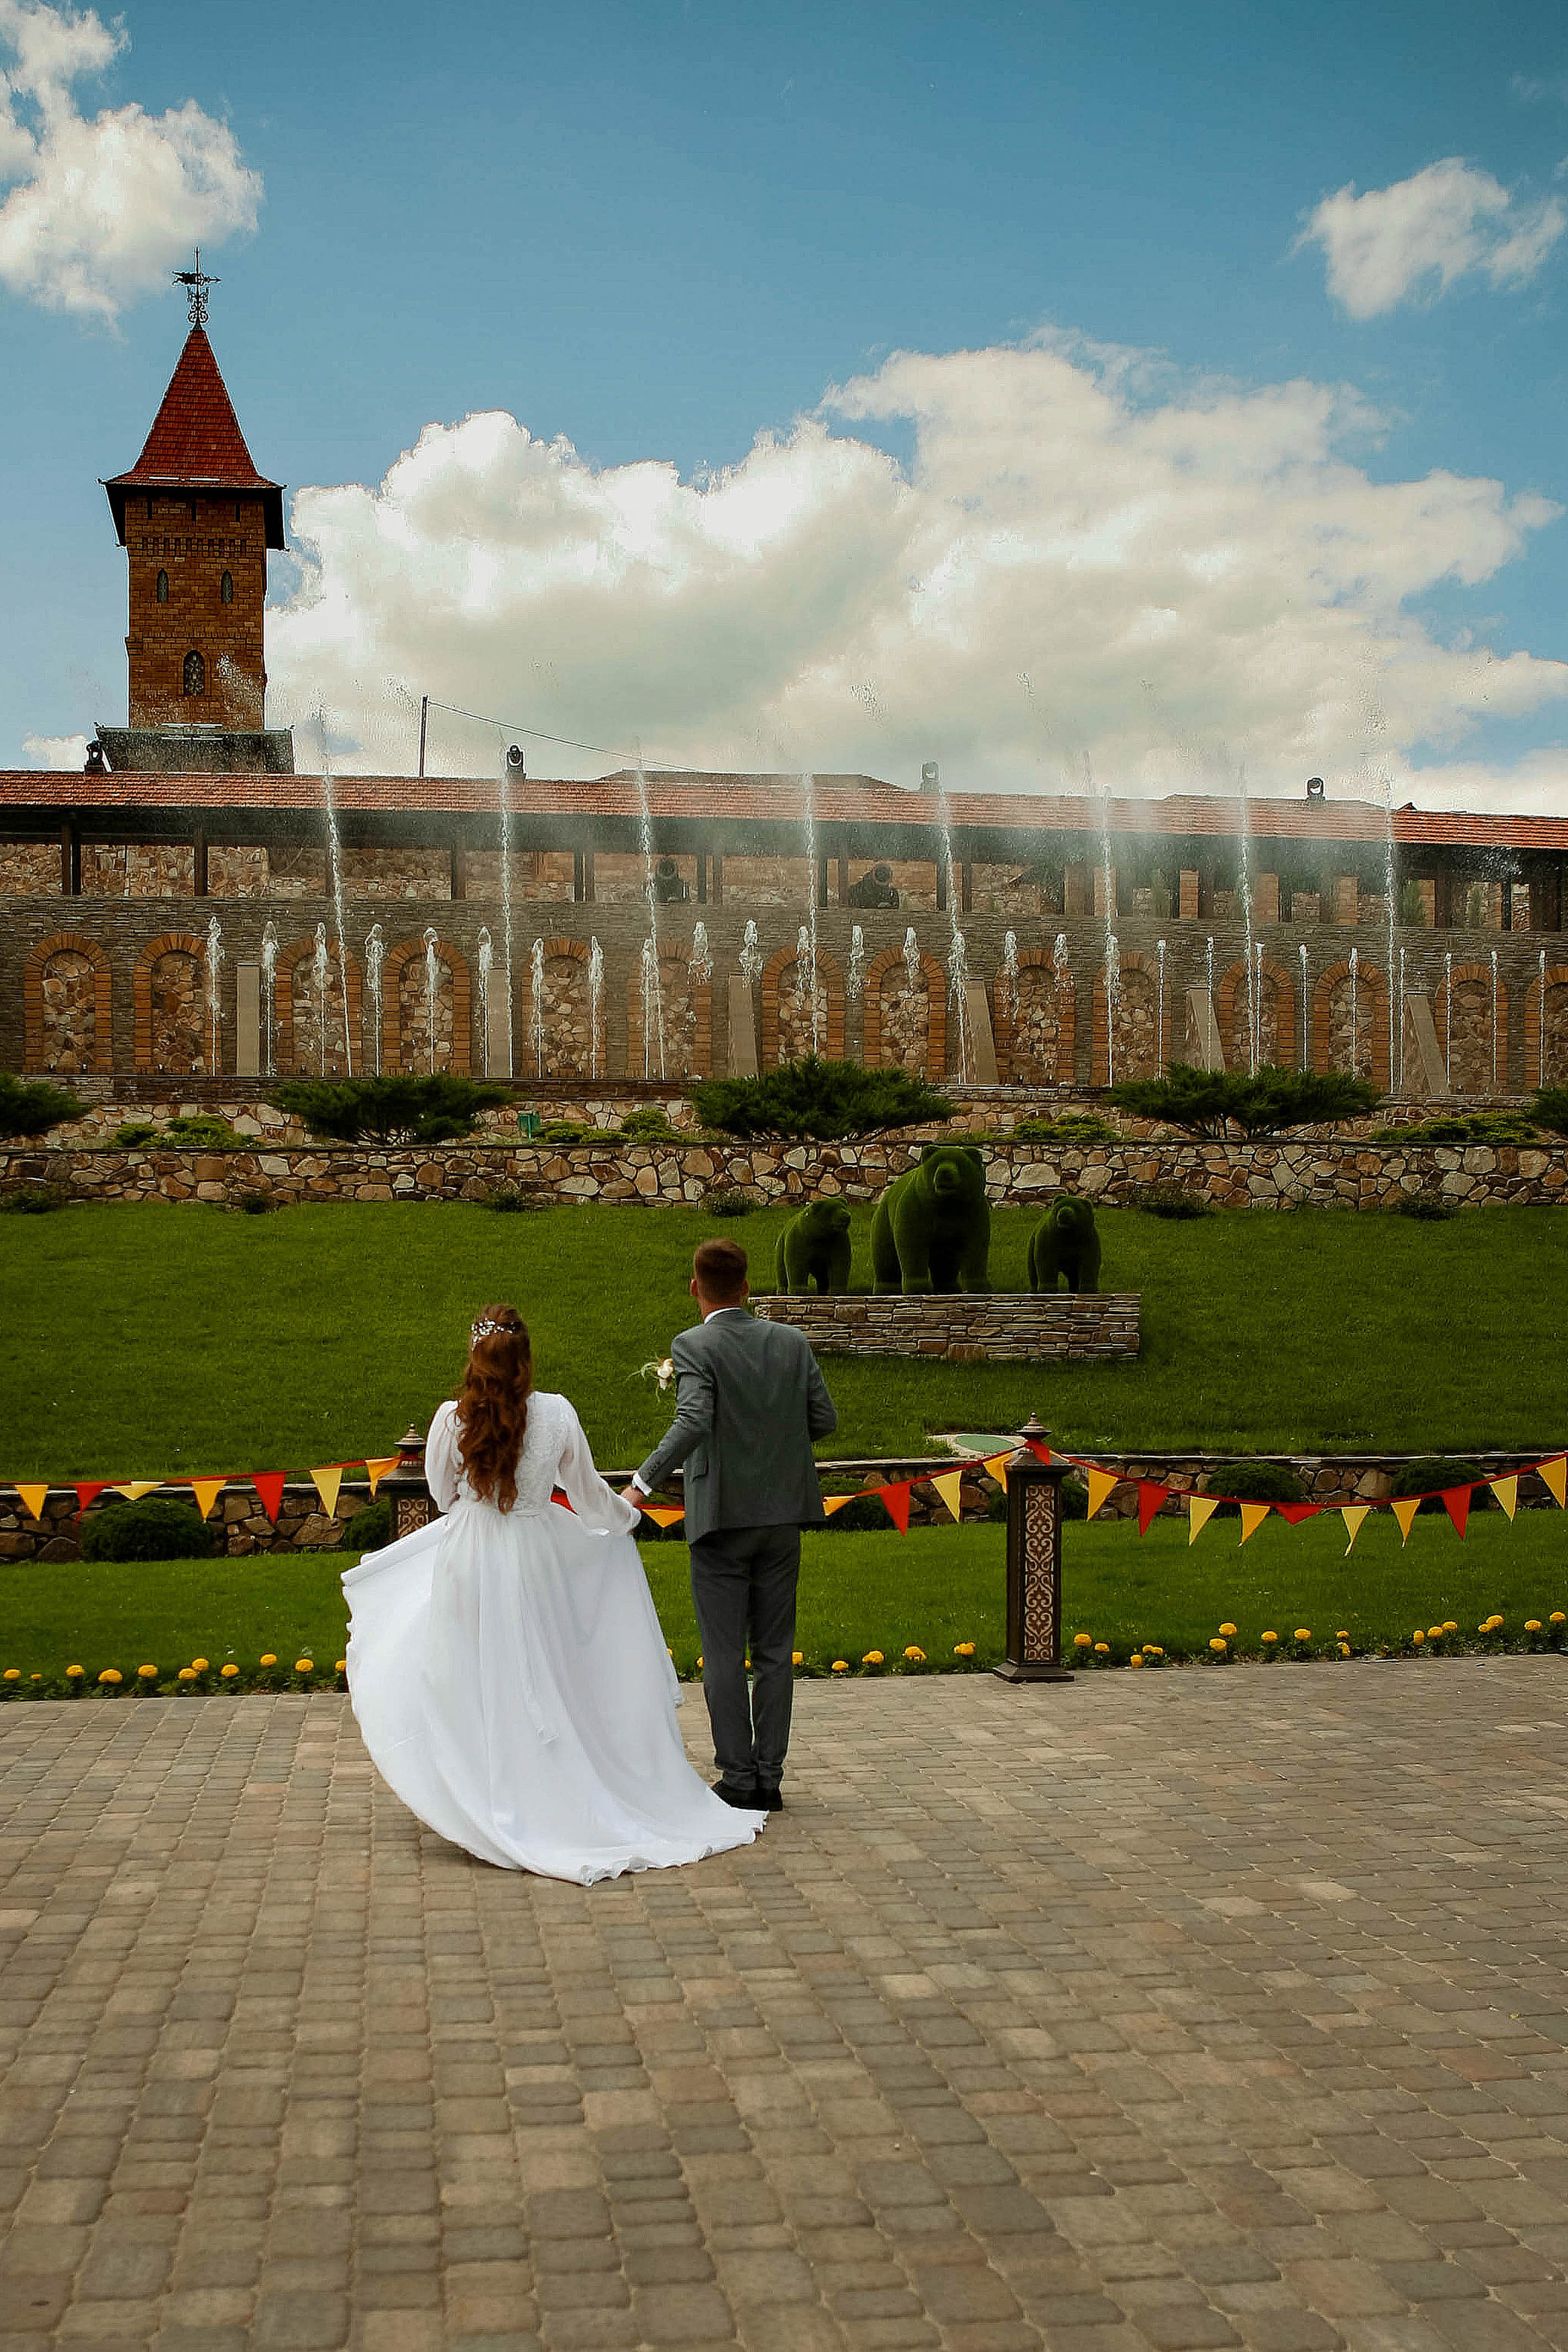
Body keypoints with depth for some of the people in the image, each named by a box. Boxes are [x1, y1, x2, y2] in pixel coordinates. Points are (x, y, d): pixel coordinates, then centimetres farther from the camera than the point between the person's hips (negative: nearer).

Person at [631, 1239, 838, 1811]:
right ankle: (770, 1777, 13)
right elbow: (825, 1419, 5)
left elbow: (693, 1423, -24)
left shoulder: (694, 1347, -10)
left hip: (722, 1516, -4)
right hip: (782, 1516, 4)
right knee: (775, 1651, 10)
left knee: (724, 1654, 4)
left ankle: (738, 1778, 6)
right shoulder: (792, 1342, 4)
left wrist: (641, 1483, -22)